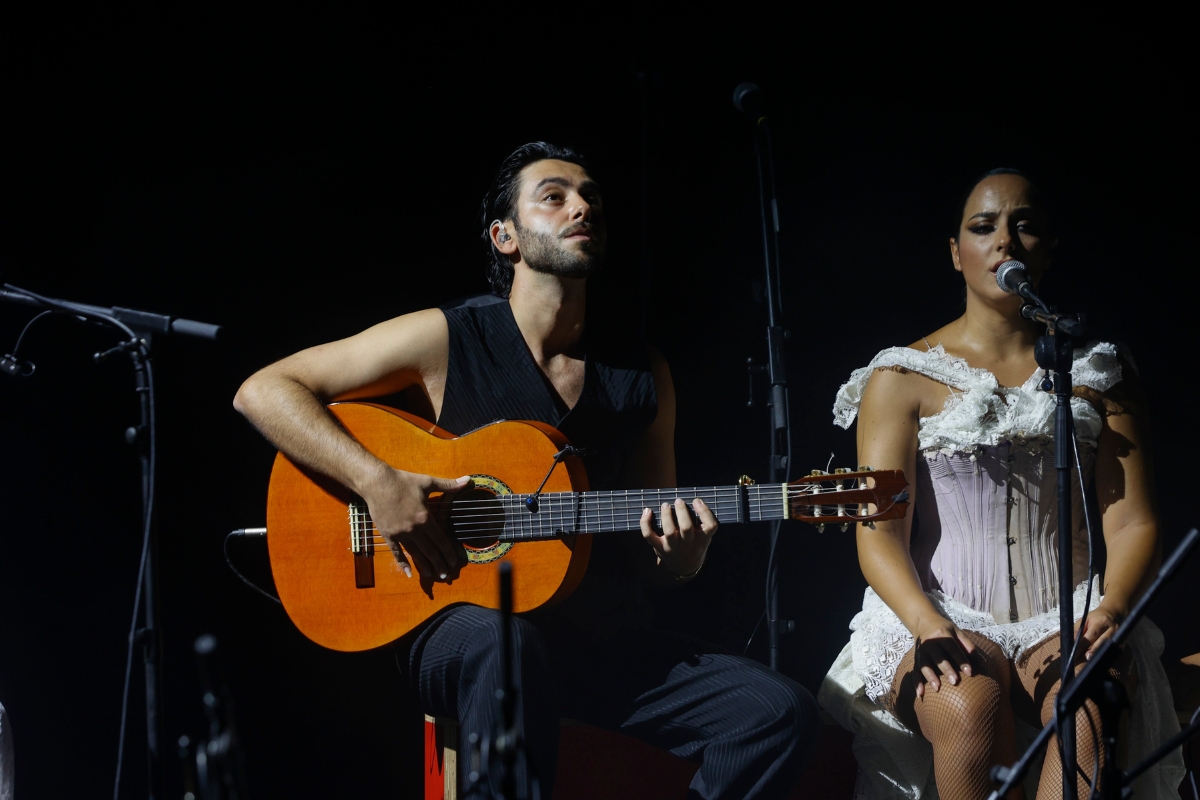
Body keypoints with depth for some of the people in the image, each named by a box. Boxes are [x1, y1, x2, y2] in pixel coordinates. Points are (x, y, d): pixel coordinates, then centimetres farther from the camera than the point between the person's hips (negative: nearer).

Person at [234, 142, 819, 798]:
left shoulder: (643, 378, 12)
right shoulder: (445, 339, -1)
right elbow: (262, 391, -4)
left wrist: (684, 552, -7)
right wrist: (378, 482, -17)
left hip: (609, 643, 5)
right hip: (466, 628, -4)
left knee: (781, 711, -17)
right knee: (502, 641, -41)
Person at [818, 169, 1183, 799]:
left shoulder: (1098, 372, 12)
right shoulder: (903, 377, 6)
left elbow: (1133, 522, 5)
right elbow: (879, 533, -2)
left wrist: (1112, 608, -17)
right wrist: (929, 626, -22)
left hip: (1065, 622, 1)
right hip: (940, 620, -1)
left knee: (1091, 704, -34)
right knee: (969, 706, -37)